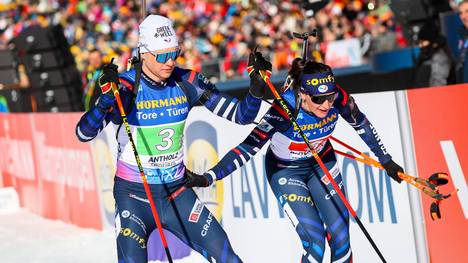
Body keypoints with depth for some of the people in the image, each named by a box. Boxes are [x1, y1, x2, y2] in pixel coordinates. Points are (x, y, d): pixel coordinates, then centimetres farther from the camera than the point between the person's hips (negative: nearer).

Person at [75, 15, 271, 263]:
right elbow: (83, 133, -24)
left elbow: (239, 115, -2)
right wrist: (107, 98, -39)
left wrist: (256, 88, -20)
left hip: (176, 191, 4)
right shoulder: (125, 87, -16)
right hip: (133, 194, -3)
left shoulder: (187, 83, -5)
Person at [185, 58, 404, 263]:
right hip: (286, 171, -4)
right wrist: (208, 177, -49)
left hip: (322, 163, 4)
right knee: (315, 240, -14)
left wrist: (386, 161, 6)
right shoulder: (285, 109, -36)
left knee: (341, 238, 0)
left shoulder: (338, 98, -25)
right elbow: (249, 147, -39)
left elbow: (361, 124, -4)